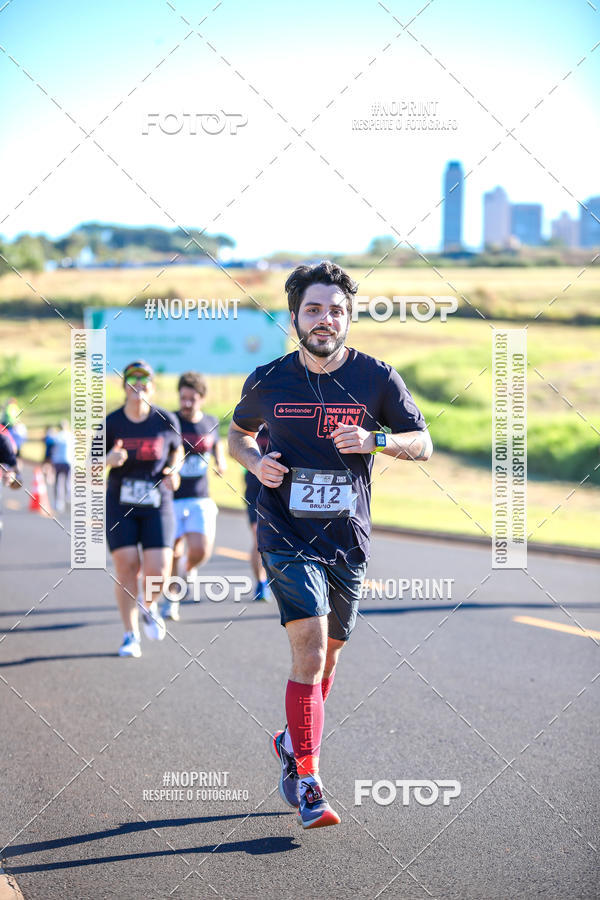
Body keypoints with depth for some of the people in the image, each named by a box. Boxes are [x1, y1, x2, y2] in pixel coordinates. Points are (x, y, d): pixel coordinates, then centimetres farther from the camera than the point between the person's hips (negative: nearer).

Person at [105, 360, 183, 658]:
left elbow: (177, 451, 15)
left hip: (157, 505, 0)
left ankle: (149, 605, 25)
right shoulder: (111, 423, -6)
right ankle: (130, 634, 7)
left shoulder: (166, 421, -3)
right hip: (120, 507, 0)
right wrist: (108, 460, -23)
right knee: (126, 566, -8)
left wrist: (173, 472, -4)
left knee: (158, 571, -11)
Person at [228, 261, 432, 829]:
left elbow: (423, 444, 3)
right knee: (310, 650, -17)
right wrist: (256, 462, -6)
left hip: (348, 541, 2)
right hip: (286, 538, -2)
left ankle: (292, 744, 41)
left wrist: (375, 440, -17)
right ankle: (306, 781, -11)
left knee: (327, 654, 15)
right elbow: (237, 433, 16)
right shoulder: (268, 382, -2)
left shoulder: (376, 378, -2)